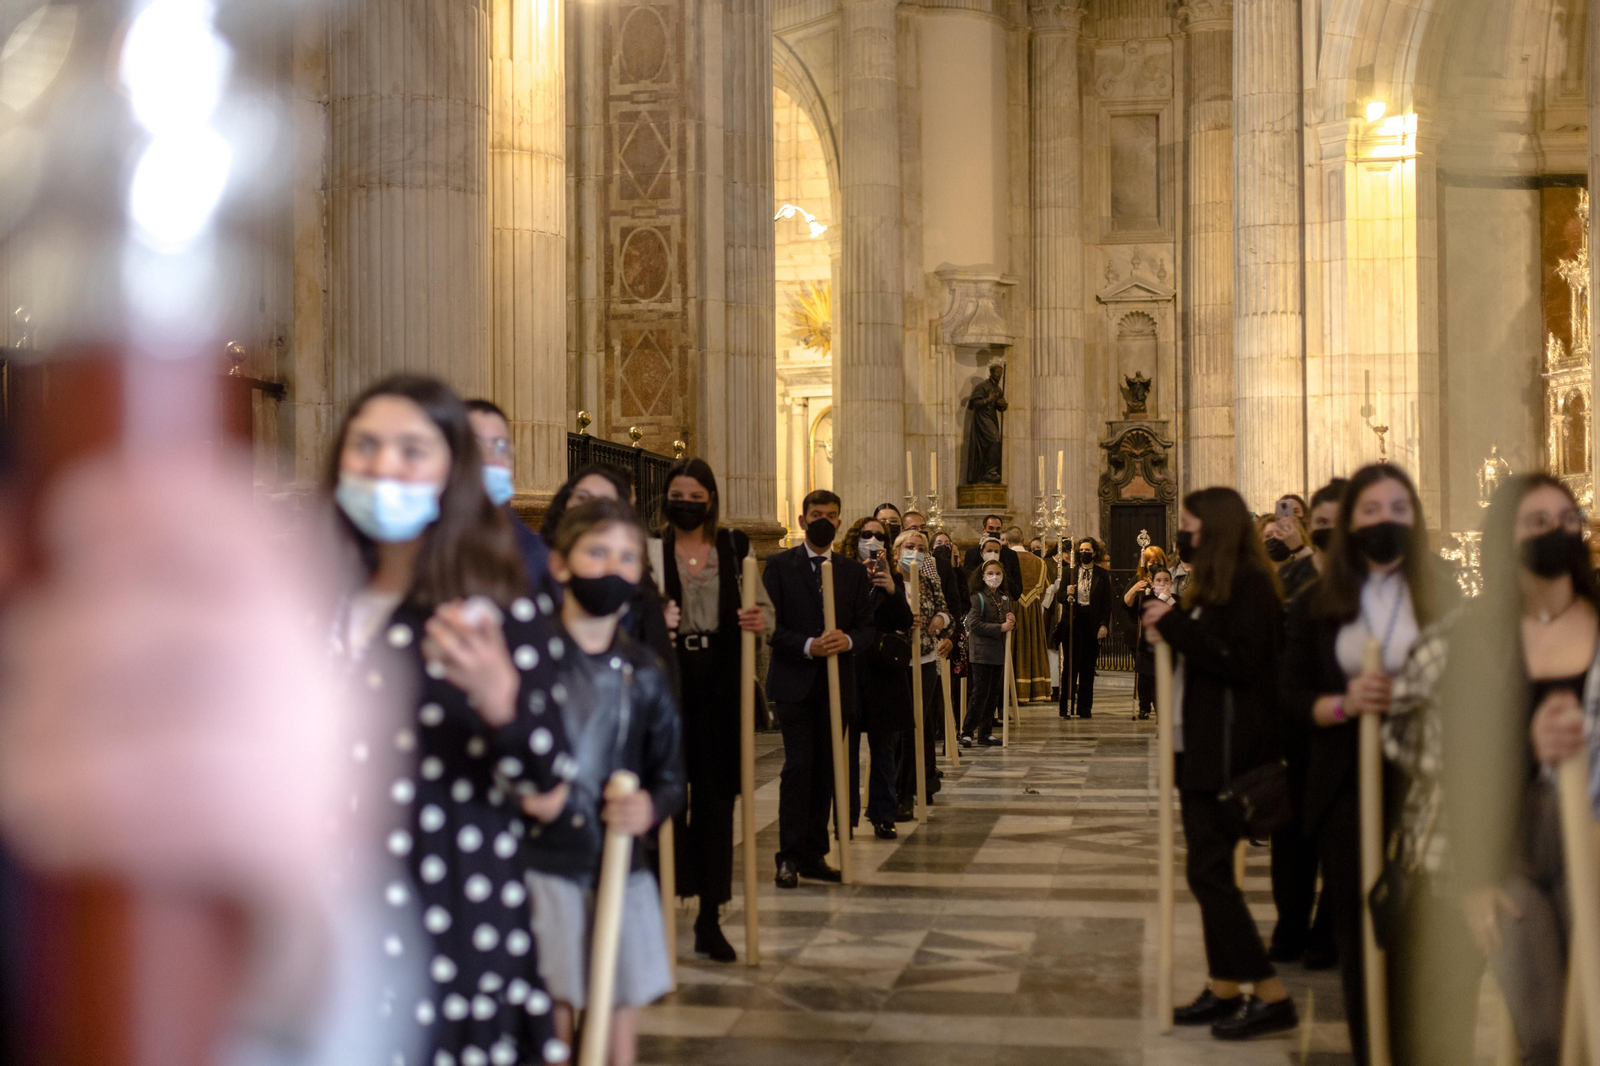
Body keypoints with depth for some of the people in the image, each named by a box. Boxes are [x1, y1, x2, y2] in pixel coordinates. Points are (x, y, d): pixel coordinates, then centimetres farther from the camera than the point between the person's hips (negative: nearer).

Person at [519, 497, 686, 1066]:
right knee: (551, 1013, 1)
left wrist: (652, 807, -8)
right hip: (543, 864, -4)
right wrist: (522, 790, -22)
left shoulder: (644, 671, 8)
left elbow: (670, 775, 13)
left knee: (622, 1008, 9)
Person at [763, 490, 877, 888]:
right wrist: (807, 645, -19)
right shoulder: (780, 566, 2)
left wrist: (848, 640, -14)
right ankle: (790, 856, -5)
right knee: (798, 765, -10)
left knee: (825, 769, 6)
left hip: (836, 683, 4)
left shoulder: (854, 572, 12)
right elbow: (770, 624, -5)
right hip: (794, 682, -4)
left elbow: (868, 627, 8)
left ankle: (814, 854, 13)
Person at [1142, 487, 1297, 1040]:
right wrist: (1170, 631, 1)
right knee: (1209, 871, 10)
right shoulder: (1216, 584, 17)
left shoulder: (1249, 583, -13)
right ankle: (1224, 989, 17)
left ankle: (1271, 996, -4)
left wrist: (1175, 625, -18)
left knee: (1208, 870, -10)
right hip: (1202, 743, 10)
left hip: (1229, 749, -10)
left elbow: (1242, 662, -21)